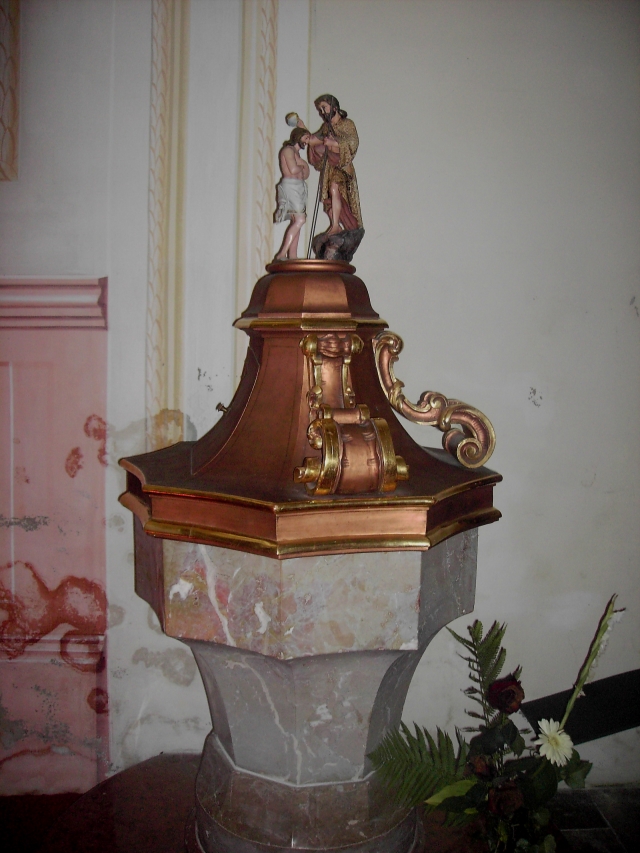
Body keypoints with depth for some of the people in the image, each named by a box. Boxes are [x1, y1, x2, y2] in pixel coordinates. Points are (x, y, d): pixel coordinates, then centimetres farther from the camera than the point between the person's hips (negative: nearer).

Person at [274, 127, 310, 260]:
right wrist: (302, 166, 4)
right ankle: (282, 254, -25)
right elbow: (293, 169, -16)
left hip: (299, 188, 10)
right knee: (300, 219, -21)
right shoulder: (288, 149, -2)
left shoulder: (296, 153, 26)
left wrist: (303, 167, 1)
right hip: (290, 185, -10)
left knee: (297, 223, 0)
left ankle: (293, 256, -5)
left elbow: (306, 175, 21)